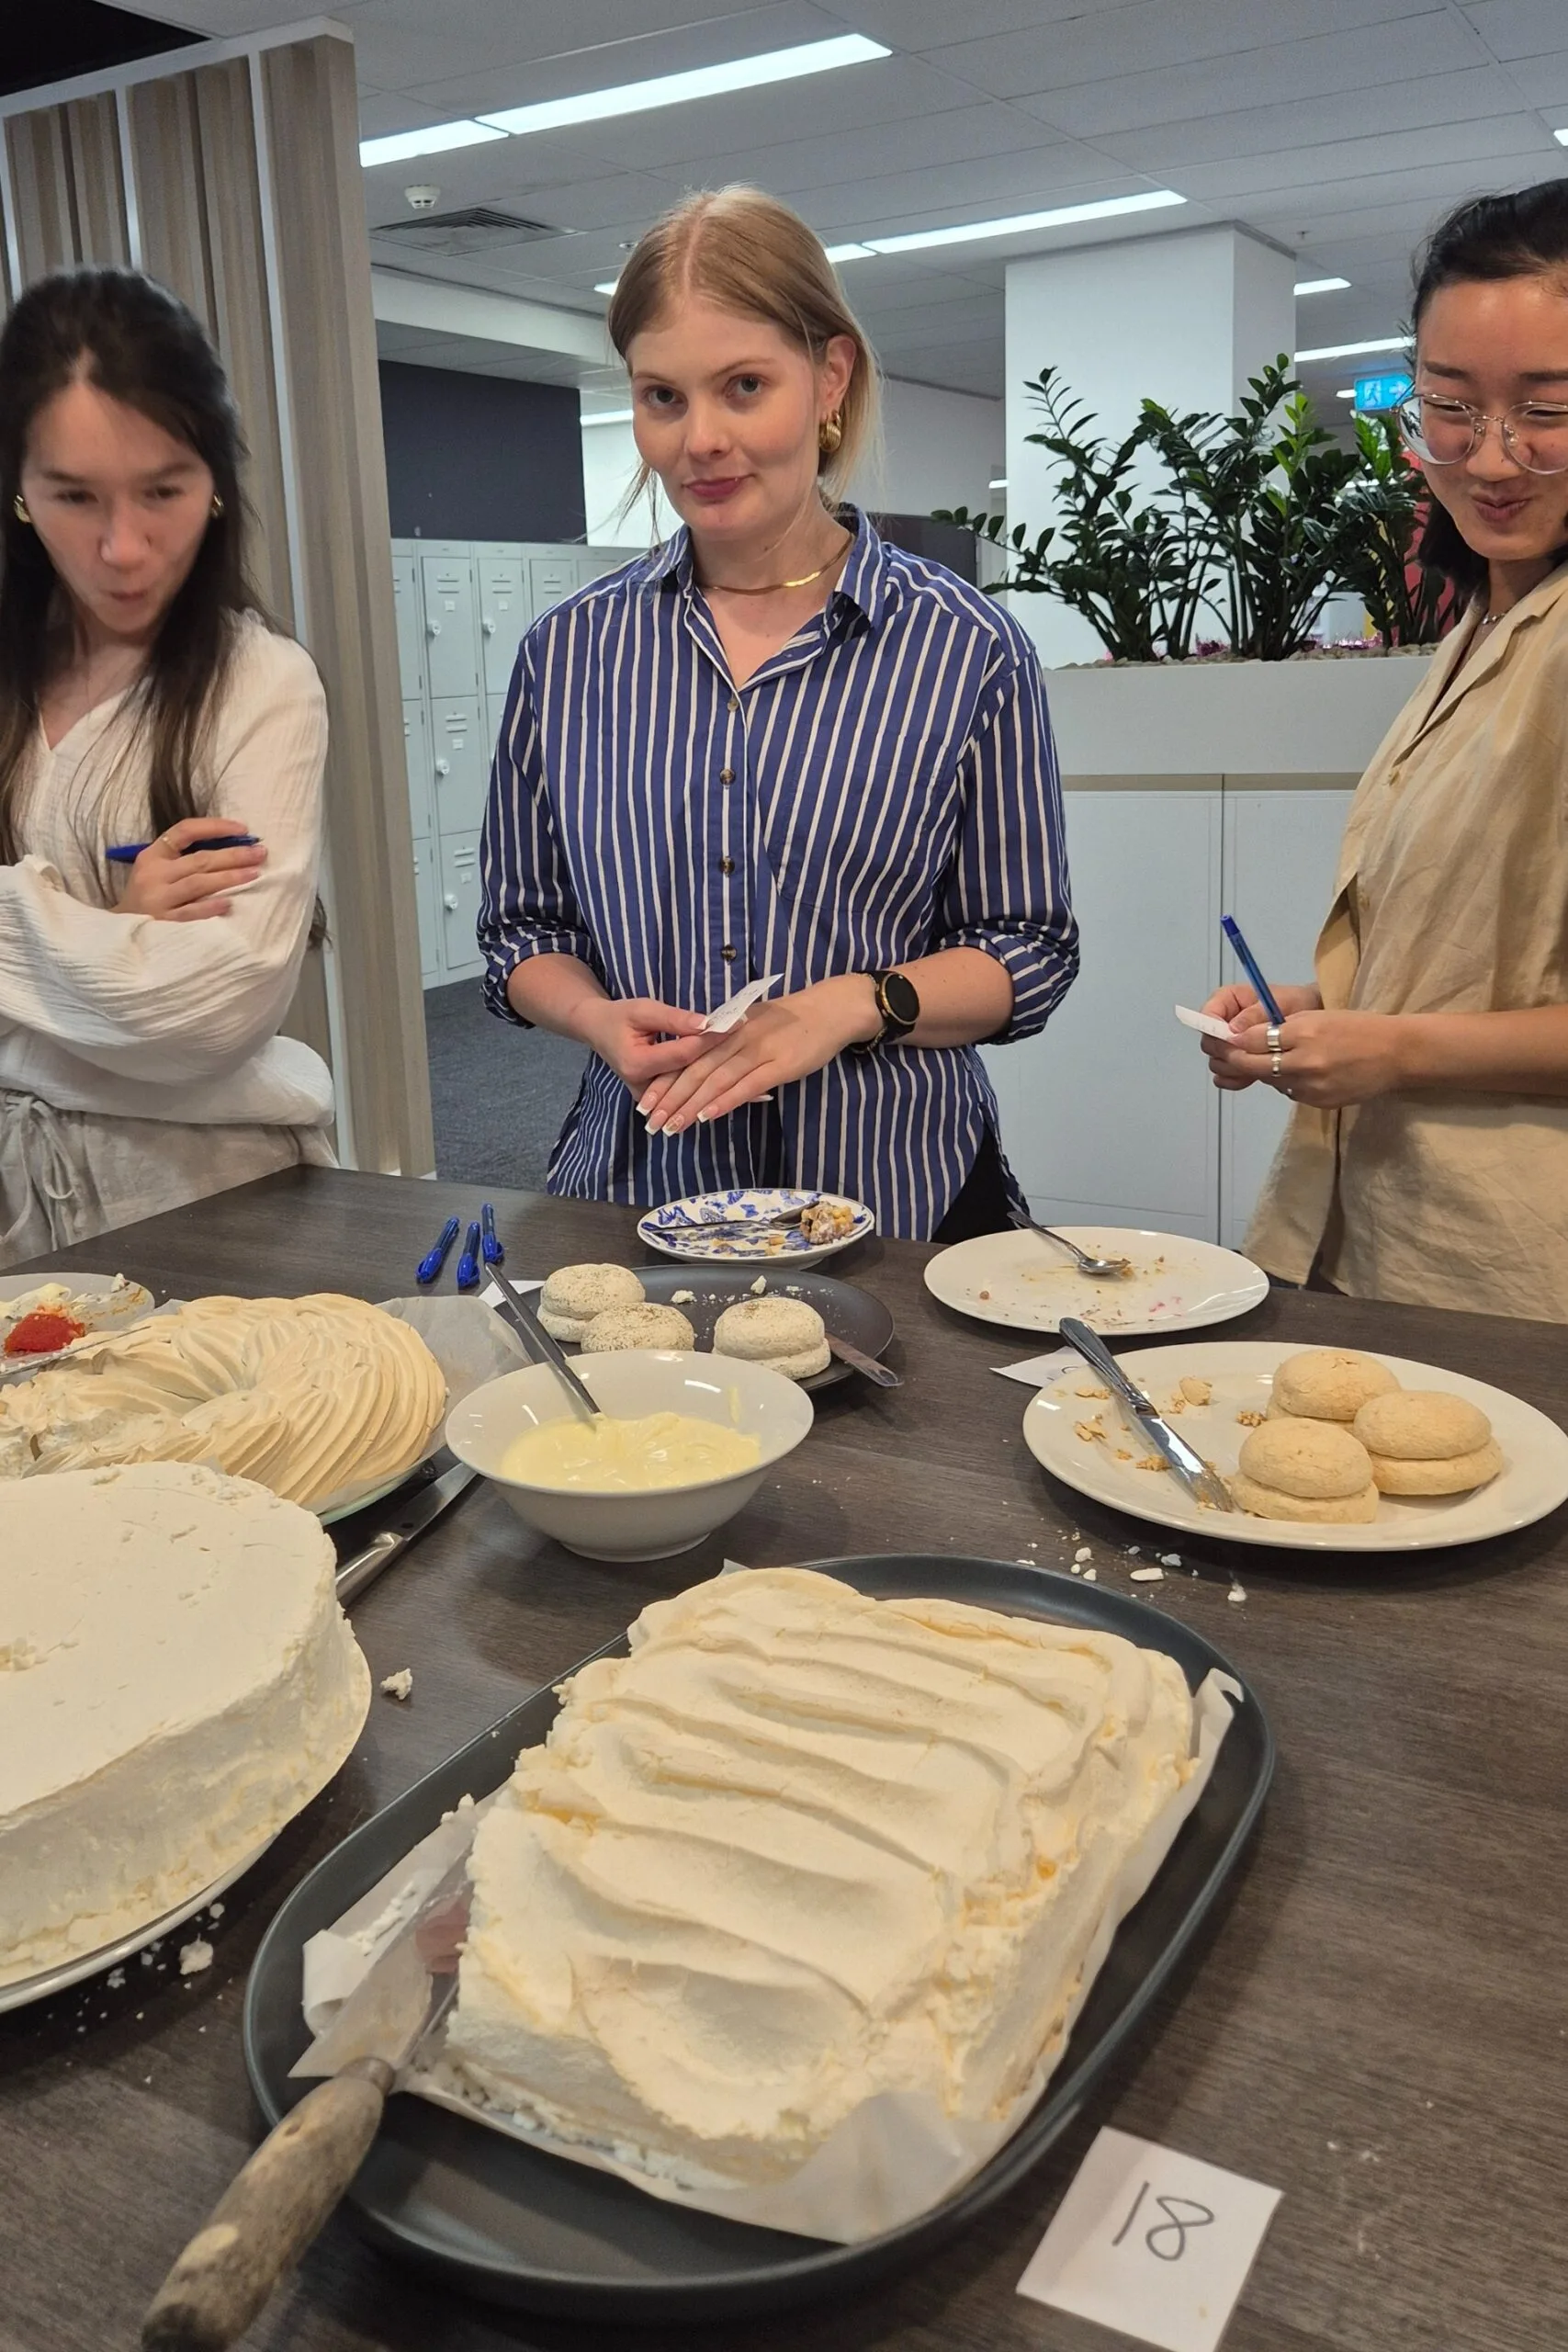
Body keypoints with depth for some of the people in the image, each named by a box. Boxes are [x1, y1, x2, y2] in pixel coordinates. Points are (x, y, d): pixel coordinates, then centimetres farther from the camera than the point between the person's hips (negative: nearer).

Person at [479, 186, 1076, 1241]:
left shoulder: (963, 648, -3)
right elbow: (523, 931, 11)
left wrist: (854, 1004, -16)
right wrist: (594, 1015, -10)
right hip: (637, 1189, 2)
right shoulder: (571, 652, 4)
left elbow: (1030, 951, 1)